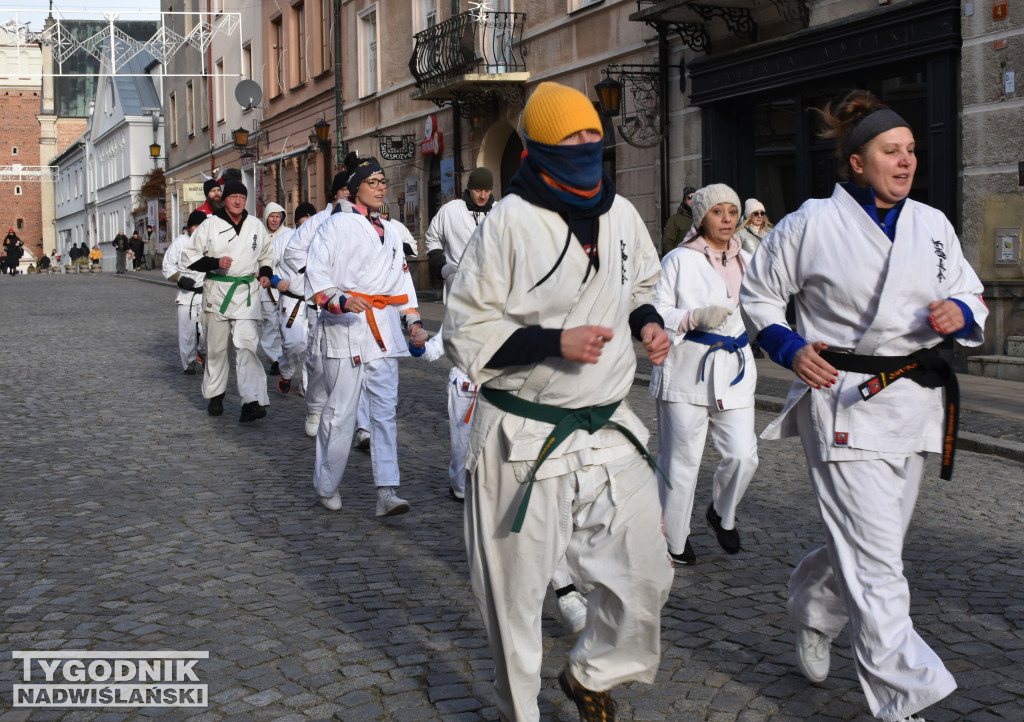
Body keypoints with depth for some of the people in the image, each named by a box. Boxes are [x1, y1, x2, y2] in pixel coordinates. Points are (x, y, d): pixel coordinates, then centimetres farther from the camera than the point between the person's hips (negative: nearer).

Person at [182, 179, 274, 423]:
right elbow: (189, 256, 0)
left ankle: (253, 401, -20)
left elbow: (266, 255, 24)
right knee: (216, 347, 9)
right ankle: (215, 395, 27)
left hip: (246, 292, 0)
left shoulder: (256, 226, 9)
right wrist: (215, 263, -15)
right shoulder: (210, 225, 0)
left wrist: (265, 273, 5)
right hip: (216, 291, 0)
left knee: (246, 345, -12)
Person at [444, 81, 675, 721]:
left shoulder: (621, 214, 5)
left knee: (645, 573, 7)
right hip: (525, 440, -5)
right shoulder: (509, 223, -14)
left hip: (609, 429, 5)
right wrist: (556, 342, -23)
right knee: (516, 592, 8)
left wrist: (648, 322, 3)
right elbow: (466, 335, -13)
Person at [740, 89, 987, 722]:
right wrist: (790, 348, -11)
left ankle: (812, 612, 46)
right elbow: (758, 294, 5)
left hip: (916, 402, 6)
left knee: (871, 543, 18)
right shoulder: (813, 224, -5)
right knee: (875, 565, -8)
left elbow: (974, 299, 17)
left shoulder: (933, 224, 9)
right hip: (845, 403, -6)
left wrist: (960, 313, -6)